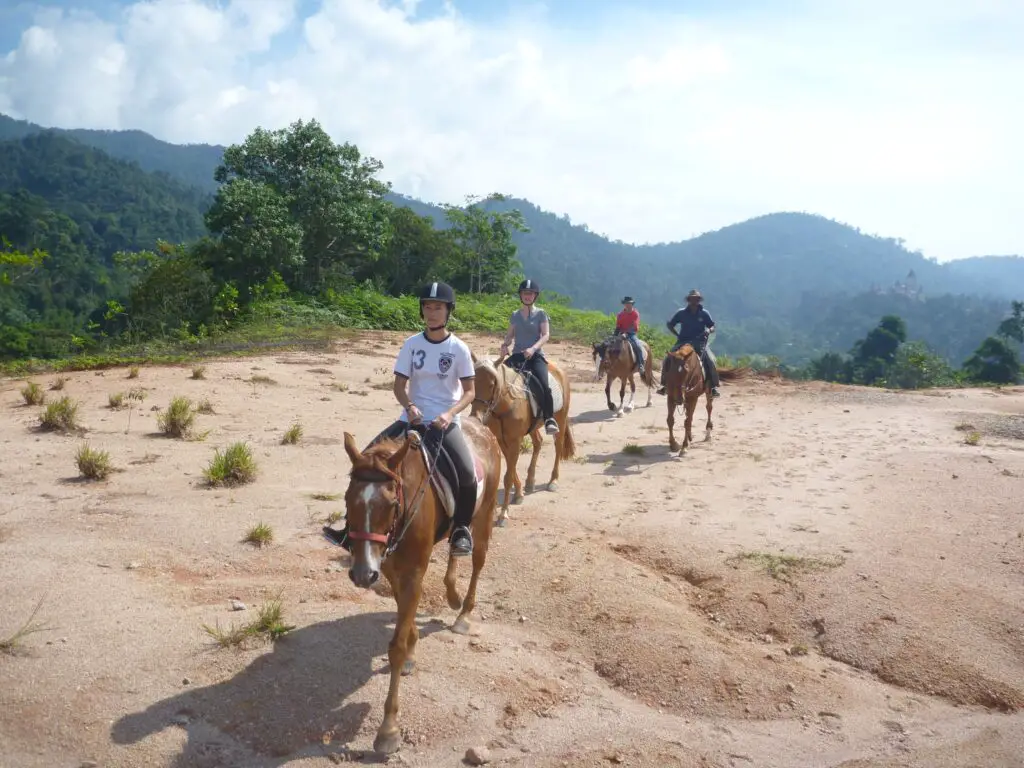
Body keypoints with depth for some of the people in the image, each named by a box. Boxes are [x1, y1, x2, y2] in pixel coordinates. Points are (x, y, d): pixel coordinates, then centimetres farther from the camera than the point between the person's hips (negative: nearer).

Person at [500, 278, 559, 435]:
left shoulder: (541, 313, 4)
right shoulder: (515, 315, 15)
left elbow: (546, 335, -5)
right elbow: (510, 335, 16)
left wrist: (533, 348, -22)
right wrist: (505, 343, -8)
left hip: (535, 355, -4)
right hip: (517, 355, 4)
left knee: (543, 384, -28)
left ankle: (550, 419, -21)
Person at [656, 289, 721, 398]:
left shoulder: (704, 313, 2)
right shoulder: (681, 313, 1)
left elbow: (713, 327, 8)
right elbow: (670, 325, 11)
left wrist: (709, 330, -15)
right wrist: (677, 335, -2)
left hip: (699, 343, -1)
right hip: (683, 342, 1)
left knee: (711, 361, -23)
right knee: (668, 359, -16)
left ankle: (713, 386, -10)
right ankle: (666, 385, -3)